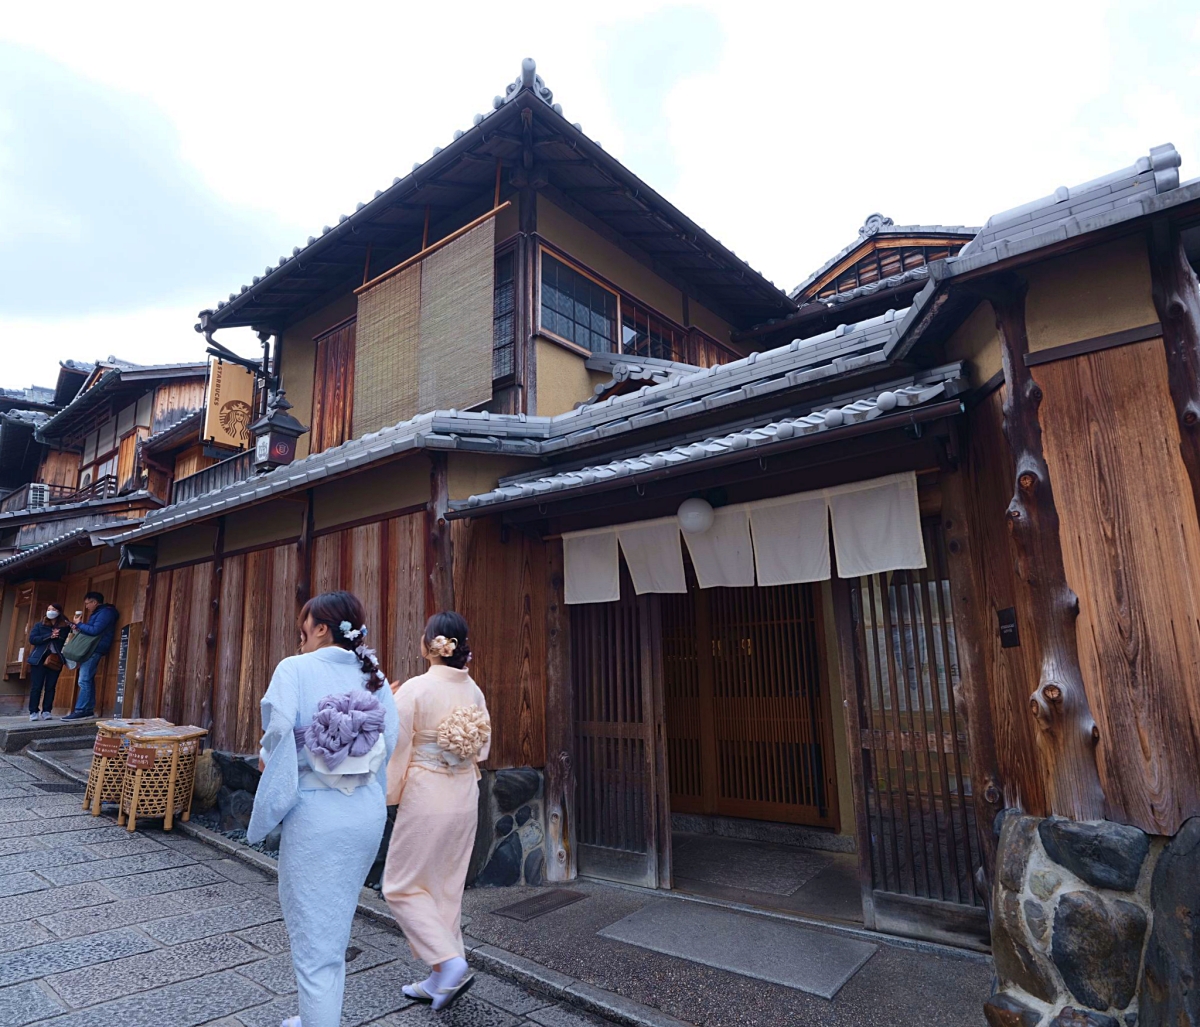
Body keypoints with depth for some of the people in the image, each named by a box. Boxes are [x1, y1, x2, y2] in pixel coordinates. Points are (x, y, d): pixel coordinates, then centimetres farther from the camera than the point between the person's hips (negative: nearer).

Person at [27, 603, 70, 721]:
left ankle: (46, 711, 3)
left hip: (55, 660, 0)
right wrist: (49, 636, -14)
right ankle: (33, 712, 1)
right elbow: (32, 639, -3)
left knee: (50, 687, -1)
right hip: (39, 659, 0)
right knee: (36, 687, -2)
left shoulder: (65, 627, 7)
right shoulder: (39, 625, 10)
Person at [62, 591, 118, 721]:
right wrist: (80, 627, 5)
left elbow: (95, 630, -22)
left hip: (95, 650, -11)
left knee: (84, 680, -13)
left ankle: (80, 711, -15)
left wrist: (79, 624, -9)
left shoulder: (105, 612, -12)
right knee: (88, 680, 8)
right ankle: (89, 710, 9)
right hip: (91, 649, 11)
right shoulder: (98, 613, 22)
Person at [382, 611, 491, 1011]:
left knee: (403, 887, 13)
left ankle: (449, 963, 4)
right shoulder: (473, 690, -2)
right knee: (448, 887, 18)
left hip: (425, 797, -6)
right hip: (465, 798, 6)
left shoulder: (415, 689, -18)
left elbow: (397, 750, -12)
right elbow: (482, 747, 5)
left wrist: (387, 795, 2)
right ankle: (441, 980, 28)